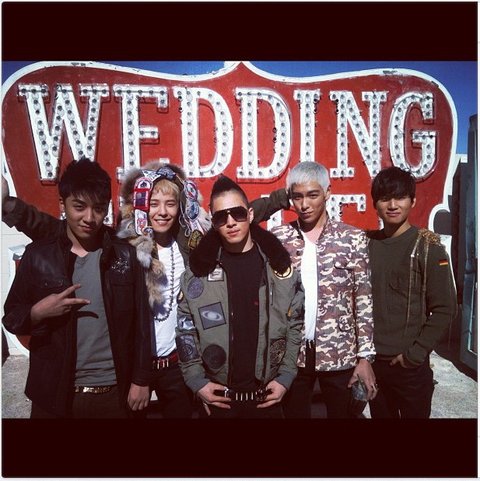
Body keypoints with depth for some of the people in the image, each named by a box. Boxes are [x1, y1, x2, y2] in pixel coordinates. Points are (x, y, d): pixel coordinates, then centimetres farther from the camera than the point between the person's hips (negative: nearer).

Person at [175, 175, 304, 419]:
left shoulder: (278, 264, -3)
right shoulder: (198, 270, -4)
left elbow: (294, 324, 1)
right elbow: (185, 329, 1)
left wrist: (285, 377, -3)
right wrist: (197, 381, -5)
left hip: (267, 395, 1)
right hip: (218, 396, 0)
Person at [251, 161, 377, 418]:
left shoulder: (353, 237, -4)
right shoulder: (277, 237, -1)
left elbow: (364, 300, -4)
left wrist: (365, 356, -5)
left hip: (340, 354, -1)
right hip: (291, 354, 1)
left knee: (343, 414, 16)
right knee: (294, 414, 17)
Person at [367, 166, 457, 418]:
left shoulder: (428, 247, -8)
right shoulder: (366, 243, 2)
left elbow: (444, 309, -10)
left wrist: (415, 354, -12)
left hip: (410, 365, -3)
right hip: (371, 360, 3)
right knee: (380, 416, 18)